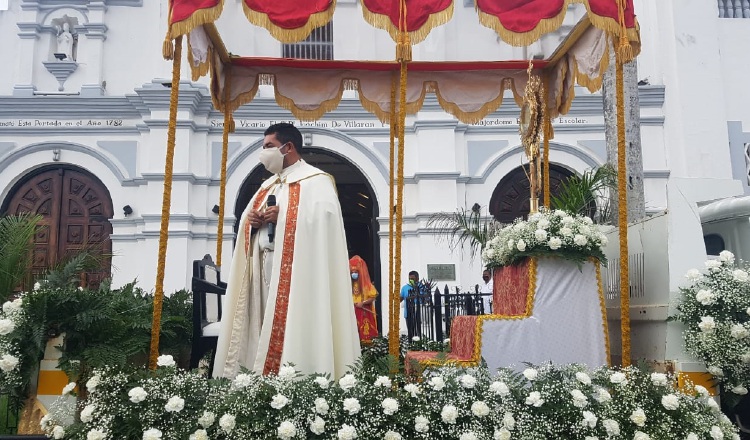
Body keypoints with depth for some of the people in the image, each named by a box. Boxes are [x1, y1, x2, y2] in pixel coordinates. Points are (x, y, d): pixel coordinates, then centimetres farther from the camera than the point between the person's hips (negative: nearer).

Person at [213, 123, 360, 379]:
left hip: (296, 269, -8)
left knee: (292, 326, -11)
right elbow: (248, 217, 25)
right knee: (265, 326, 4)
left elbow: (324, 216, -17)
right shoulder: (269, 184, 25)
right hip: (264, 267, 8)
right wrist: (251, 219, 2)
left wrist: (283, 215, -17)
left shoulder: (315, 180, -1)